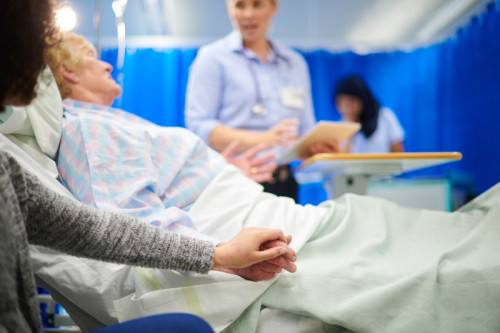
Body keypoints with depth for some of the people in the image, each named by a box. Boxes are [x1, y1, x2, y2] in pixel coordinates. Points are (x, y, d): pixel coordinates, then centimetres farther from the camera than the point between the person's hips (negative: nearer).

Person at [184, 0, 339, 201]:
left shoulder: (295, 62, 19)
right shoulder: (213, 57, 5)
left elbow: (306, 130, 20)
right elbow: (198, 126, -7)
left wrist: (320, 145, -4)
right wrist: (260, 139, -20)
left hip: (284, 184, 4)